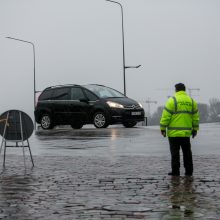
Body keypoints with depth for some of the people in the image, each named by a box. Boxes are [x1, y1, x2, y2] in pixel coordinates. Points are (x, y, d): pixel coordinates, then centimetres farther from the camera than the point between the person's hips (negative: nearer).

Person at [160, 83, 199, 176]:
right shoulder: (191, 101, 8)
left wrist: (163, 128, -4)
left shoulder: (172, 100, -7)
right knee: (187, 152, 12)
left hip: (174, 132, -4)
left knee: (175, 152, 0)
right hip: (186, 132, 4)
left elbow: (166, 116, -10)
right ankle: (189, 171, 14)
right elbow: (195, 117, 11)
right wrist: (195, 129, 20)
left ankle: (175, 171, 1)